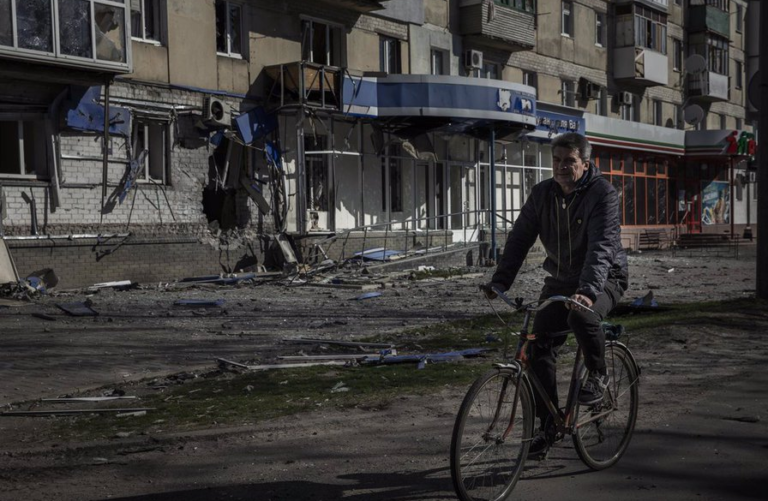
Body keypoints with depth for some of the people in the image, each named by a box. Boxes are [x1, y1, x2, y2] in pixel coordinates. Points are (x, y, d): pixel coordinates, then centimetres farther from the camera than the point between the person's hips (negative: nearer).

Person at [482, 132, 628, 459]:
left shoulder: (603, 194, -17)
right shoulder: (542, 193, -1)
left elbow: (601, 247, -29)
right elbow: (520, 238, -2)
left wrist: (587, 290, -43)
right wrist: (499, 281, -13)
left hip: (603, 278, -5)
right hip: (561, 280, 5)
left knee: (581, 315, -37)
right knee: (540, 346, -5)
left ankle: (598, 376, -8)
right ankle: (548, 426, 8)